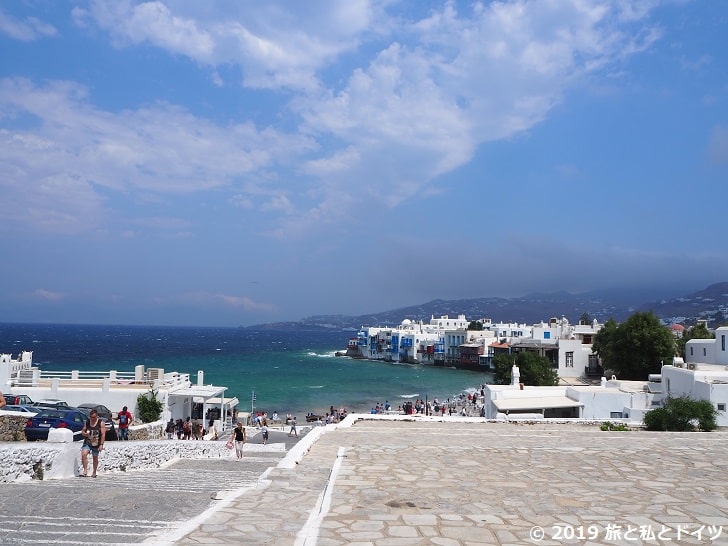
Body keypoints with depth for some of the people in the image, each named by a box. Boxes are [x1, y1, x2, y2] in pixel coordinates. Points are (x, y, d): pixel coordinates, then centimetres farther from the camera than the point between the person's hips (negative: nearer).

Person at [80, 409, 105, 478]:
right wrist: (84, 434, -14)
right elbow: (82, 431, 11)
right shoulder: (87, 422, 3)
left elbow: (103, 434, -9)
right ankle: (85, 470, -15)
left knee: (95, 458, 10)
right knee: (83, 454, -21)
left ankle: (94, 473, 26)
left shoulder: (101, 423, -7)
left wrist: (101, 444, -15)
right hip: (87, 443, 2)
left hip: (96, 444, -2)